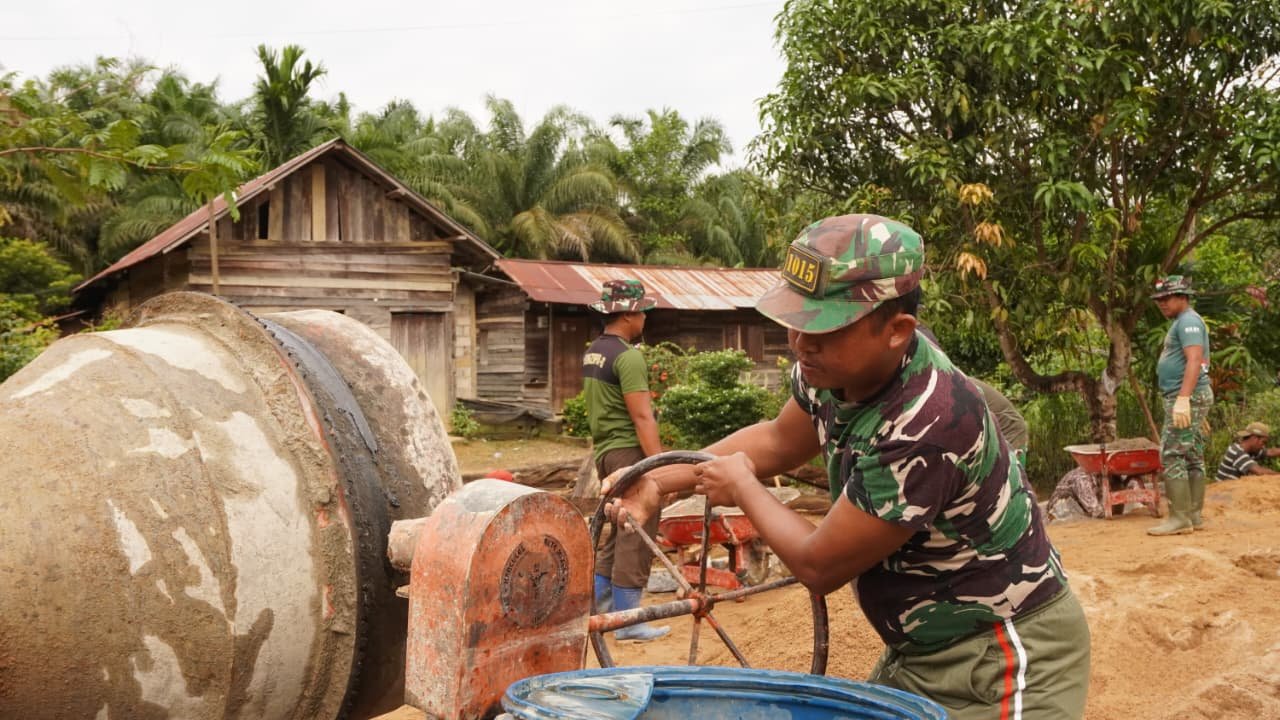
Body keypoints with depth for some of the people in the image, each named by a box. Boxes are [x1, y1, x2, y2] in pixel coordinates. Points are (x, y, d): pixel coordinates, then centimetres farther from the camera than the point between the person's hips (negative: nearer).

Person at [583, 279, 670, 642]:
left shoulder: (592, 352, 12)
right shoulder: (628, 356, -17)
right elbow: (642, 417, -22)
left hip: (604, 450, 9)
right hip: (629, 450, -9)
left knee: (618, 528, 19)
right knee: (636, 535, -3)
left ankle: (598, 601, 26)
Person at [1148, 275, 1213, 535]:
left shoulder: (1188, 321, -12)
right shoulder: (1181, 322, 21)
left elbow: (1194, 360, -24)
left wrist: (1183, 399, -32)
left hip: (1188, 397, -11)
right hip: (1188, 398, 11)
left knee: (1172, 456, -12)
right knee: (1193, 458, 10)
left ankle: (1180, 518, -12)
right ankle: (1194, 515, 14)